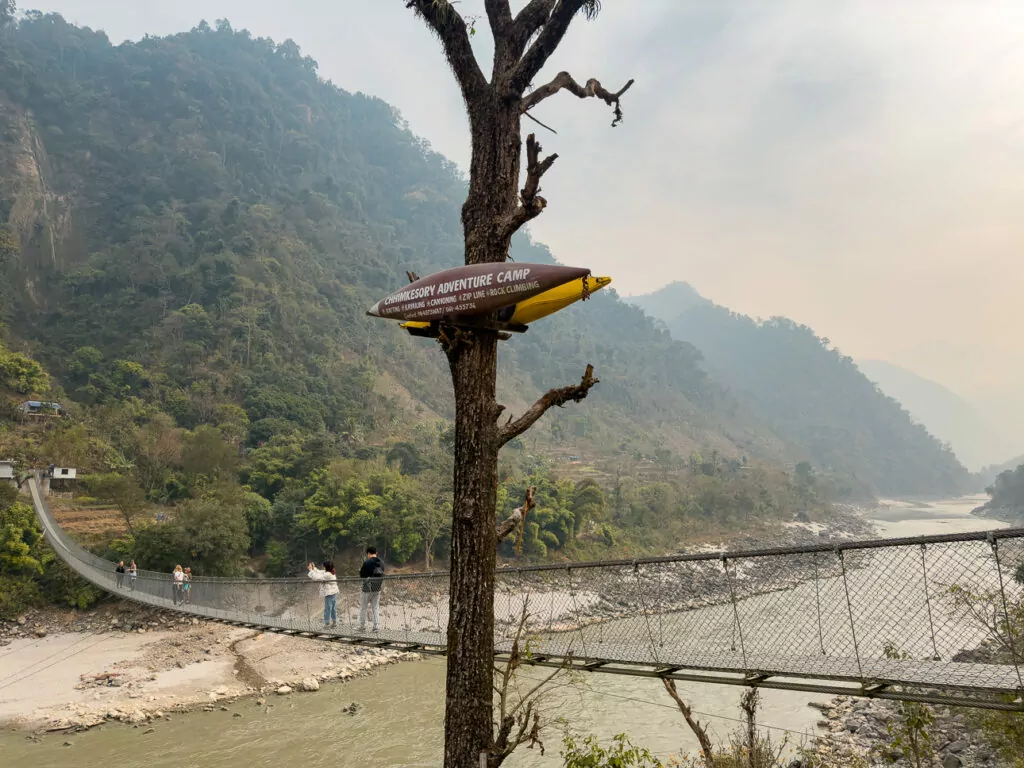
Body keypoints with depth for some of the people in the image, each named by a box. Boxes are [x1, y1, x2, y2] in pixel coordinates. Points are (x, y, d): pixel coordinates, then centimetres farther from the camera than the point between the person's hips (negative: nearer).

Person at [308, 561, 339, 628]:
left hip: (329, 594, -10)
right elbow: (319, 573, 17)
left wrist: (311, 570, -14)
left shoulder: (327, 575, -22)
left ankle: (327, 623, 8)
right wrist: (314, 568, 11)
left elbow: (316, 577, -24)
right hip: (334, 593, 10)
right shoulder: (332, 573, 8)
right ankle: (334, 622, 23)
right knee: (334, 608, 16)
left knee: (327, 609, 1)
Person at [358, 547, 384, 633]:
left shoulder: (367, 562, -15)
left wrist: (360, 571, 10)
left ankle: (362, 627, 10)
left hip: (367, 588, -5)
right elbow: (382, 575, 8)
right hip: (377, 588, 5)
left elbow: (361, 575, -10)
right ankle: (375, 627, 9)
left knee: (363, 607, 8)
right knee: (376, 607, 11)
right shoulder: (381, 563, 3)